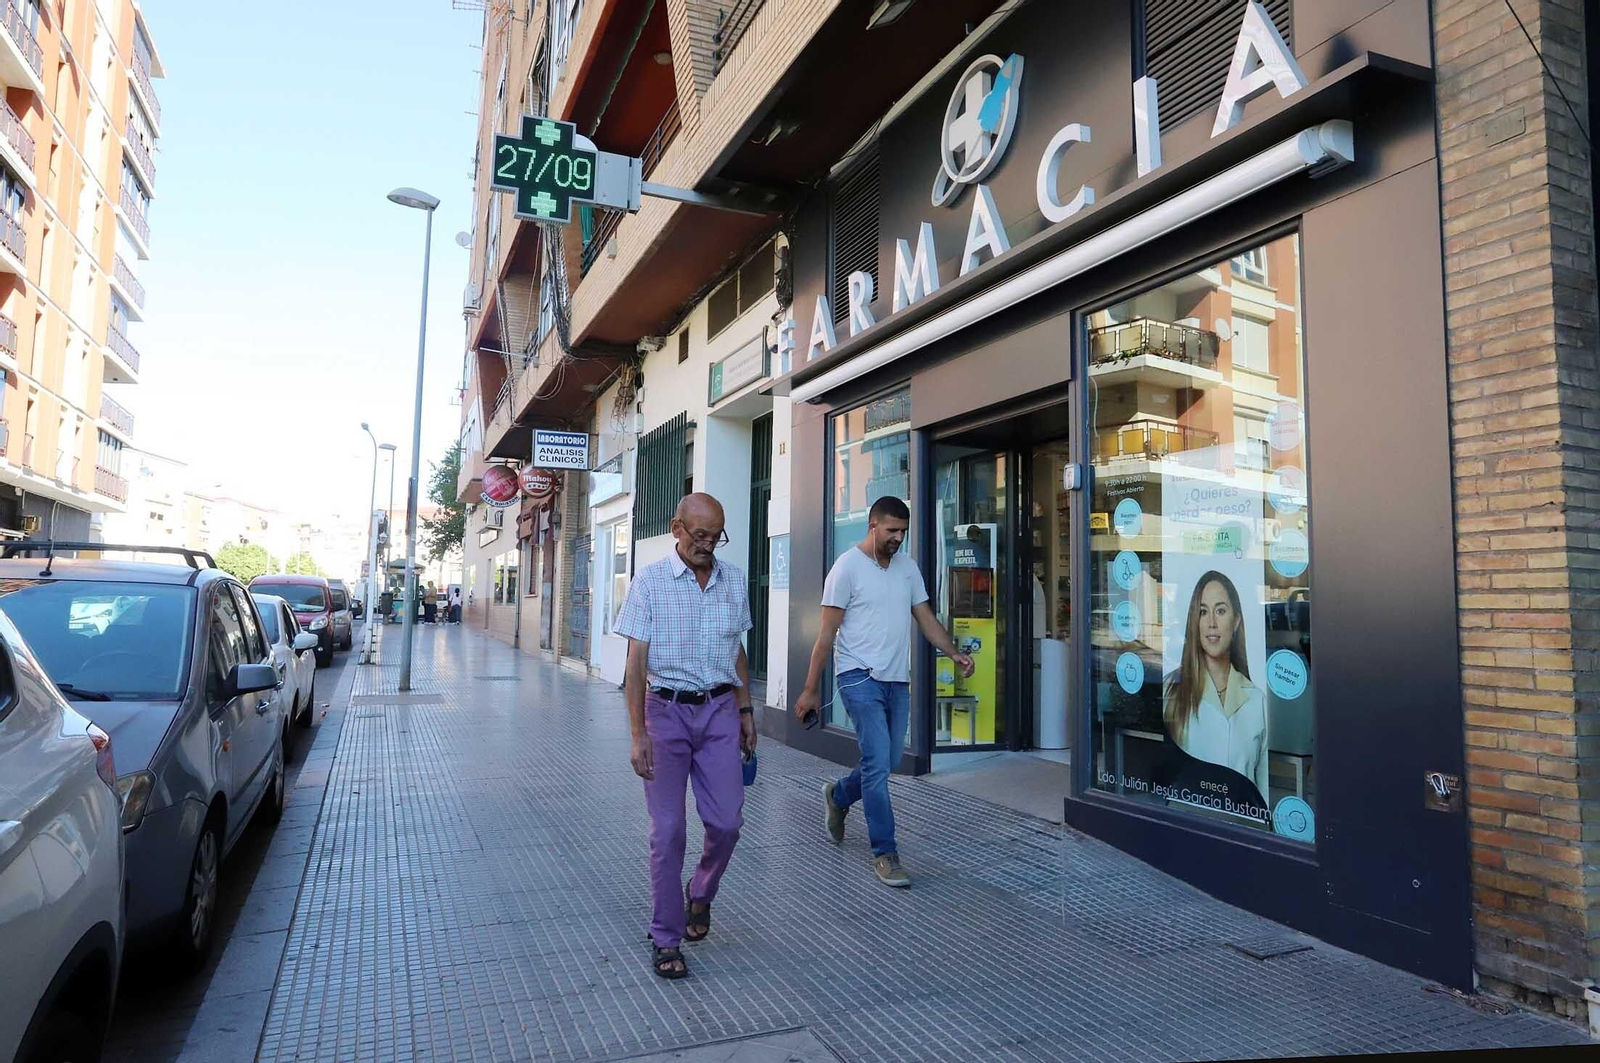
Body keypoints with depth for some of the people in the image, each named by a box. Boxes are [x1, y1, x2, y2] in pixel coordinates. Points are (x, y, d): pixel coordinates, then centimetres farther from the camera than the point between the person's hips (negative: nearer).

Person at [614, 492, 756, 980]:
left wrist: (745, 710, 13)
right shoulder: (650, 582, -5)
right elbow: (636, 661, -7)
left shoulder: (734, 580, 6)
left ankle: (700, 897, 32)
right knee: (667, 830, 1)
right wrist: (638, 734, -11)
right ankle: (666, 939, 16)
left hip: (719, 709, 3)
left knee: (726, 821, 2)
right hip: (667, 711, -3)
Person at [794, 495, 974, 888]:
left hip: (898, 679, 7)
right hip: (860, 677, -6)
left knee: (886, 763, 13)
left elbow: (925, 617, 13)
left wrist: (954, 653, -3)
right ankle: (884, 854, 3)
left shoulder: (907, 566, 10)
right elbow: (827, 632, -9)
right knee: (878, 763, -9)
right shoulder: (848, 566, -8)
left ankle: (838, 797, 40)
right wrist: (811, 689, -9)